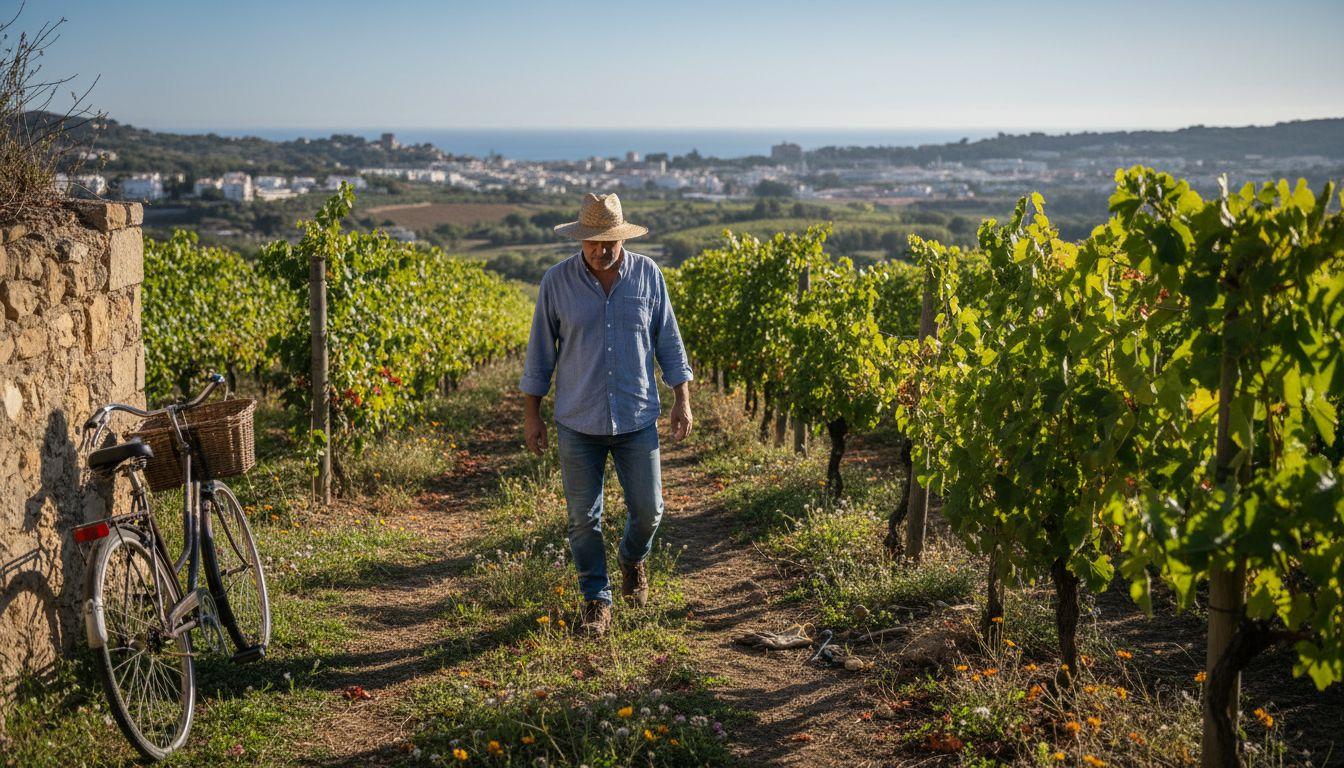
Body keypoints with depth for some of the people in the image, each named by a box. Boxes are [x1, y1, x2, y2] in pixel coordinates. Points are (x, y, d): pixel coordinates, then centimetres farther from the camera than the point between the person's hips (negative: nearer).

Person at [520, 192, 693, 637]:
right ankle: (597, 600, 23)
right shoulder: (557, 281, -5)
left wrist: (682, 399, 2)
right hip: (578, 423, -1)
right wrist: (531, 414, 3)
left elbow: (668, 341, 6)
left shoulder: (648, 275, -2)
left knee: (648, 510, 6)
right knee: (583, 518, 5)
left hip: (637, 420, 1)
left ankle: (632, 558, 39)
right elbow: (540, 351, 2)